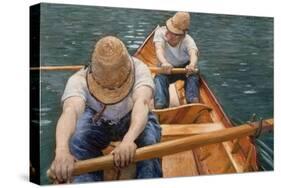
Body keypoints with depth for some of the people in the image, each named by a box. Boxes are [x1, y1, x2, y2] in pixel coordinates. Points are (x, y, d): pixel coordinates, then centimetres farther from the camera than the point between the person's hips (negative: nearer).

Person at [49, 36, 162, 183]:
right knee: (77, 141, -30)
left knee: (149, 139, -31)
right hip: (96, 120, 1)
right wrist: (62, 149, -73)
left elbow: (141, 102, -51)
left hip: (132, 119, 0)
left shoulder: (139, 70, -32)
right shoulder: (79, 80, -33)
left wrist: (129, 139, -70)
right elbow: (70, 110, -53)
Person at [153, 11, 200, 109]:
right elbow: (159, 50, -37)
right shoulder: (160, 32, -18)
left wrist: (192, 65, -67)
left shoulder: (188, 40, -20)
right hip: (166, 70, 0)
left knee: (193, 75, -32)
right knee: (159, 78, -33)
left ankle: (193, 101, -44)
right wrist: (164, 63, -61)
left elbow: (193, 54, -41)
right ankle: (160, 106, -49)